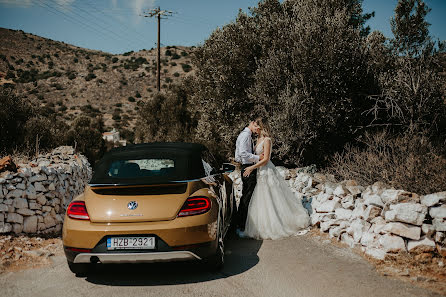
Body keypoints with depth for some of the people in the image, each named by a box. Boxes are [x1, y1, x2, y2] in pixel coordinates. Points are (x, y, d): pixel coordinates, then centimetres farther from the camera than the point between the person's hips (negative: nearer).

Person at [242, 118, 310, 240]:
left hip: (267, 171, -9)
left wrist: (251, 167, -20)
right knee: (261, 201, 13)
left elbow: (265, 159, -20)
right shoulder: (259, 139, 12)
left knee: (271, 200, -1)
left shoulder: (267, 140, -15)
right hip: (260, 172, 9)